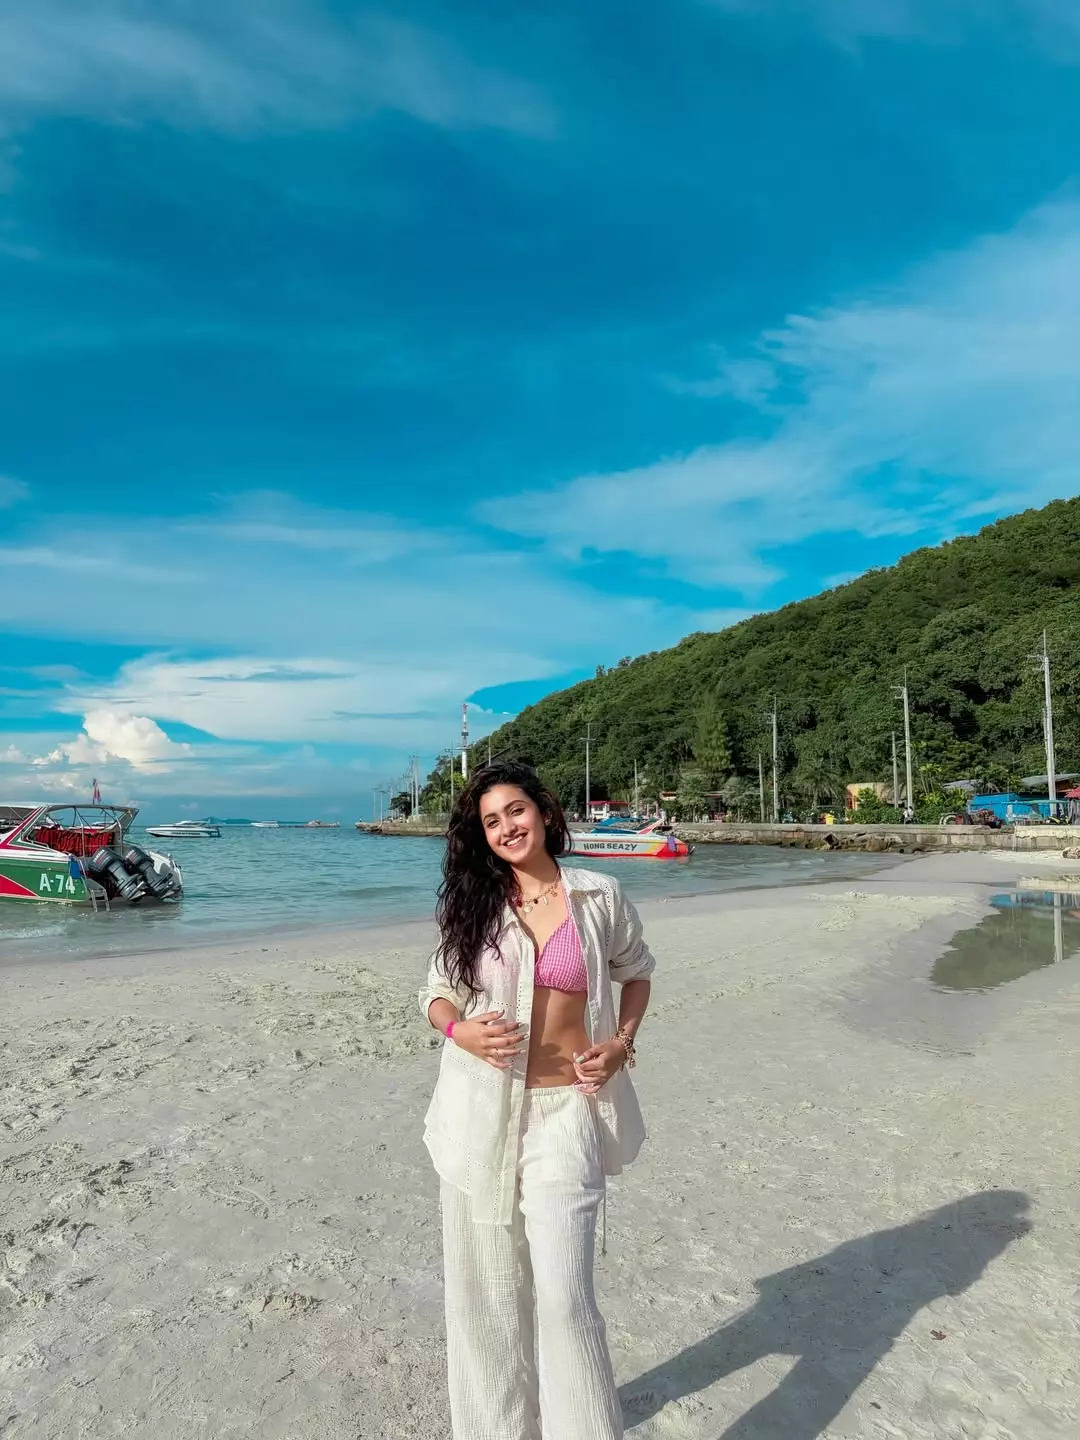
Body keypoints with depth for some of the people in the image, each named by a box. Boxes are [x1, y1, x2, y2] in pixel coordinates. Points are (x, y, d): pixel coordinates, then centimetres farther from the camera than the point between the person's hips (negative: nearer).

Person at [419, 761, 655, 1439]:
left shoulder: (599, 896, -2)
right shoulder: (473, 905, 1)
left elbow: (636, 969, 14)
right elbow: (437, 991, 9)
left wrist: (623, 1041, 0)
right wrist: (459, 1030, -13)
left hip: (567, 1111, -2)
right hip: (482, 1112, 2)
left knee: (564, 1296, -7)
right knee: (486, 1289, 13)